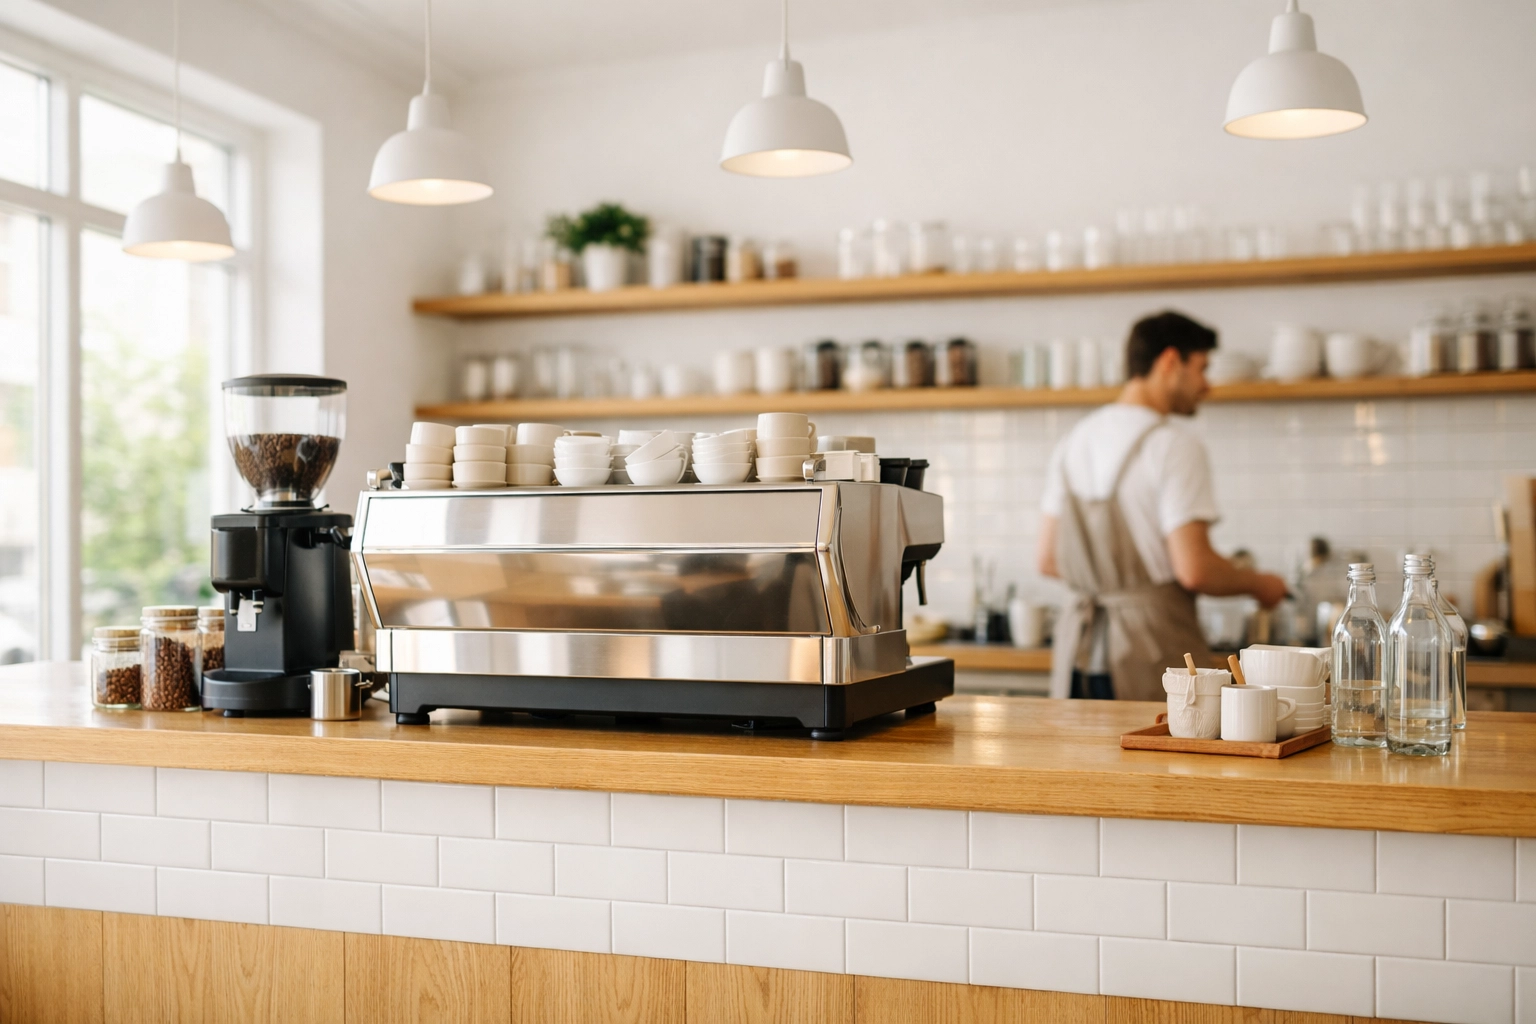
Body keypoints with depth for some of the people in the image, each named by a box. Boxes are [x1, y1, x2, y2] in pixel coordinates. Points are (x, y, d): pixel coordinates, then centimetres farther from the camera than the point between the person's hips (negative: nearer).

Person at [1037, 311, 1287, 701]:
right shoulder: (1174, 443, -10)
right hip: (1152, 649, -7)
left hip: (1079, 650, 7)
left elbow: (1049, 560, 13)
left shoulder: (1075, 439, 11)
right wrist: (1259, 584, 2)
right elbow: (1193, 568, -16)